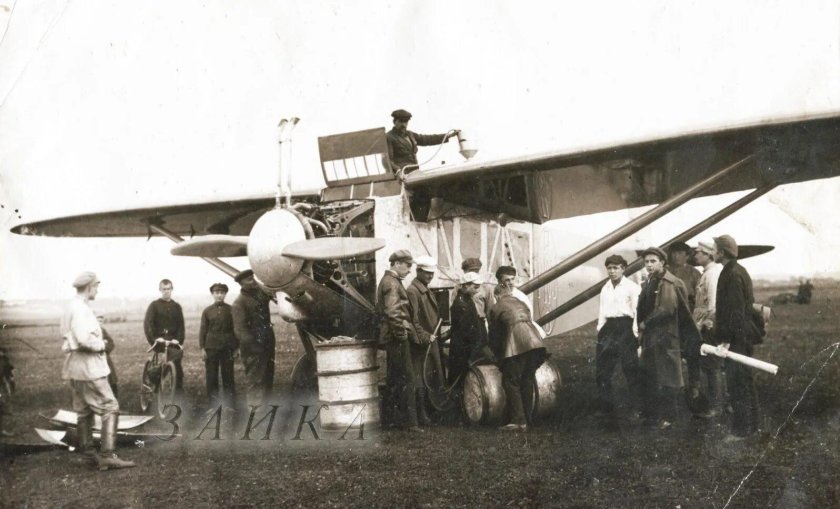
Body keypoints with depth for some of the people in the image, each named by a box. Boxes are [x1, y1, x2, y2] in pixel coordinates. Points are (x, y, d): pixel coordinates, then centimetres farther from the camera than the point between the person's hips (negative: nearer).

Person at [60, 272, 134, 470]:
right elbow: (85, 339, -28)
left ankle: (87, 453, 22)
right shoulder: (81, 309, -17)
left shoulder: (71, 308, 15)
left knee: (84, 412, 15)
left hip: (76, 368, 11)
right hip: (89, 367, -11)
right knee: (110, 408, -9)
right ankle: (107, 455, -13)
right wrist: (100, 344, -10)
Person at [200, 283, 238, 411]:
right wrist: (202, 348, -2)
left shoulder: (231, 310, 3)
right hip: (211, 348, 1)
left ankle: (230, 405, 9)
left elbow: (235, 329, 5)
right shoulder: (207, 311, 5)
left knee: (228, 376, 2)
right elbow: (203, 330, 5)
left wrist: (236, 348, 1)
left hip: (227, 348, -1)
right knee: (211, 377, 3)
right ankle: (213, 406, 10)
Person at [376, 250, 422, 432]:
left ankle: (396, 417, 20)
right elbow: (392, 312, -23)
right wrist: (402, 333, -19)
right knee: (406, 378, -10)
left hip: (391, 337, 11)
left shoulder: (389, 281, 20)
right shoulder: (391, 283, -13)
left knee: (394, 379, 14)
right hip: (397, 337, -11)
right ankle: (409, 421, -10)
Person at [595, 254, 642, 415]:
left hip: (625, 327, -6)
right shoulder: (605, 289, 17)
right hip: (608, 328, 6)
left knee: (630, 366, -6)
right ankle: (605, 404, 14)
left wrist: (635, 333, -11)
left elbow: (638, 311, -6)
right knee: (602, 369, 5)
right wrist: (600, 328, 10)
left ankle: (640, 404, 2)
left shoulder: (632, 287, -2)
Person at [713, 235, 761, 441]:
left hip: (736, 338, -11)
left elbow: (734, 310, -22)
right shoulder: (739, 271, 14)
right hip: (744, 335, 11)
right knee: (745, 381, 17)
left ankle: (741, 429, -2)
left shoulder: (731, 274, -18)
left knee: (736, 385, -6)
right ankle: (751, 424, 25)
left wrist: (726, 339, -22)